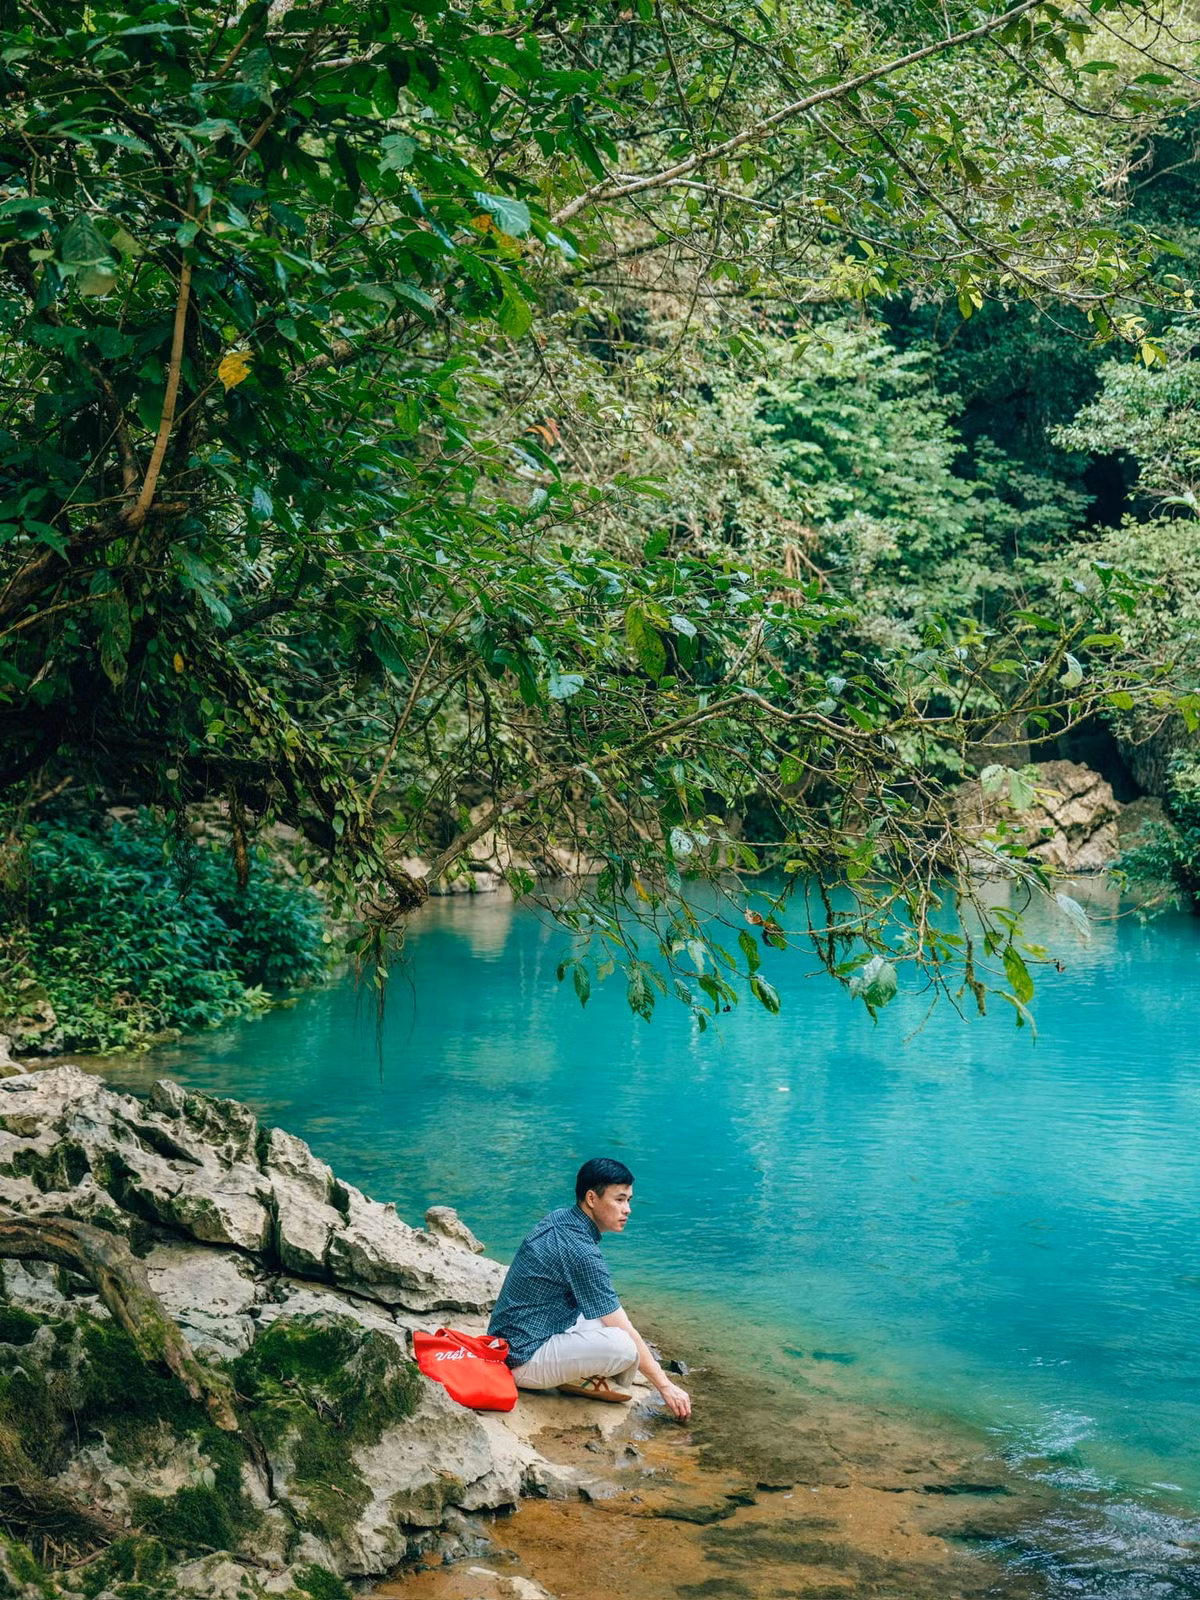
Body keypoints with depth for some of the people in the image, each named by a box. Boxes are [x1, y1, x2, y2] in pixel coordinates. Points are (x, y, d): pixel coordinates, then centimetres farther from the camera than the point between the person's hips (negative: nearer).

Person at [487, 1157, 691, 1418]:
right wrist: (665, 1386, -10)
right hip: (524, 1361, -10)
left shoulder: (558, 1219, 6)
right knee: (624, 1346, -28)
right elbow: (623, 1332, -18)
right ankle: (578, 1382, -3)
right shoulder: (582, 1252, -22)